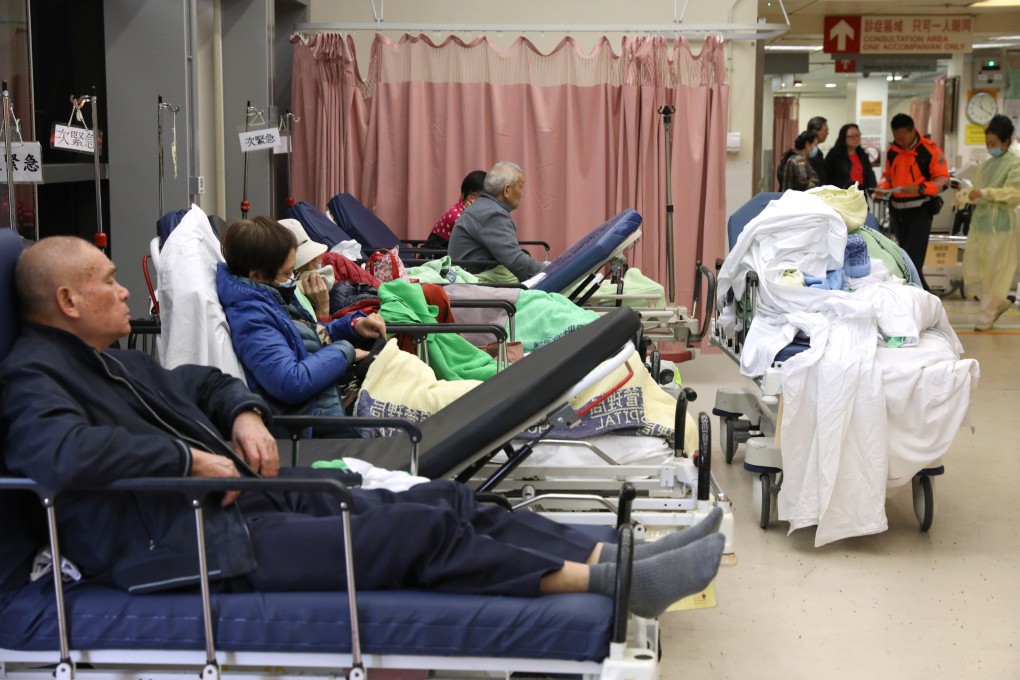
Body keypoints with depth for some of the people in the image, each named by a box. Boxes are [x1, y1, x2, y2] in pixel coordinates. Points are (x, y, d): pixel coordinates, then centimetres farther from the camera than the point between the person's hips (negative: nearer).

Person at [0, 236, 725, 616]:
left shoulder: (115, 360, 22)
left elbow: (206, 382, 33)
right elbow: (66, 452, -31)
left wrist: (245, 415, 9)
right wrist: (190, 457, -21)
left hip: (252, 498, 10)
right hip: (187, 544, -10)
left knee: (444, 498, -2)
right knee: (417, 531, -19)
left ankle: (616, 558, -4)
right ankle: (612, 583, -15)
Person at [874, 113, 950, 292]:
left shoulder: (930, 149, -10)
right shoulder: (892, 151, 7)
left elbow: (943, 179, -10)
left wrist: (920, 188, -25)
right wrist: (882, 187, -2)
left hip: (921, 210, -6)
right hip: (898, 210, 6)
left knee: (913, 259, -13)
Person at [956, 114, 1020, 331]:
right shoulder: (985, 165, 17)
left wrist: (985, 193, -23)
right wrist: (965, 195, -3)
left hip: (1000, 225, -7)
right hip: (979, 222, 7)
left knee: (995, 272, 0)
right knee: (973, 270, 8)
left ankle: (987, 314, 11)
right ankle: (999, 303, 28)